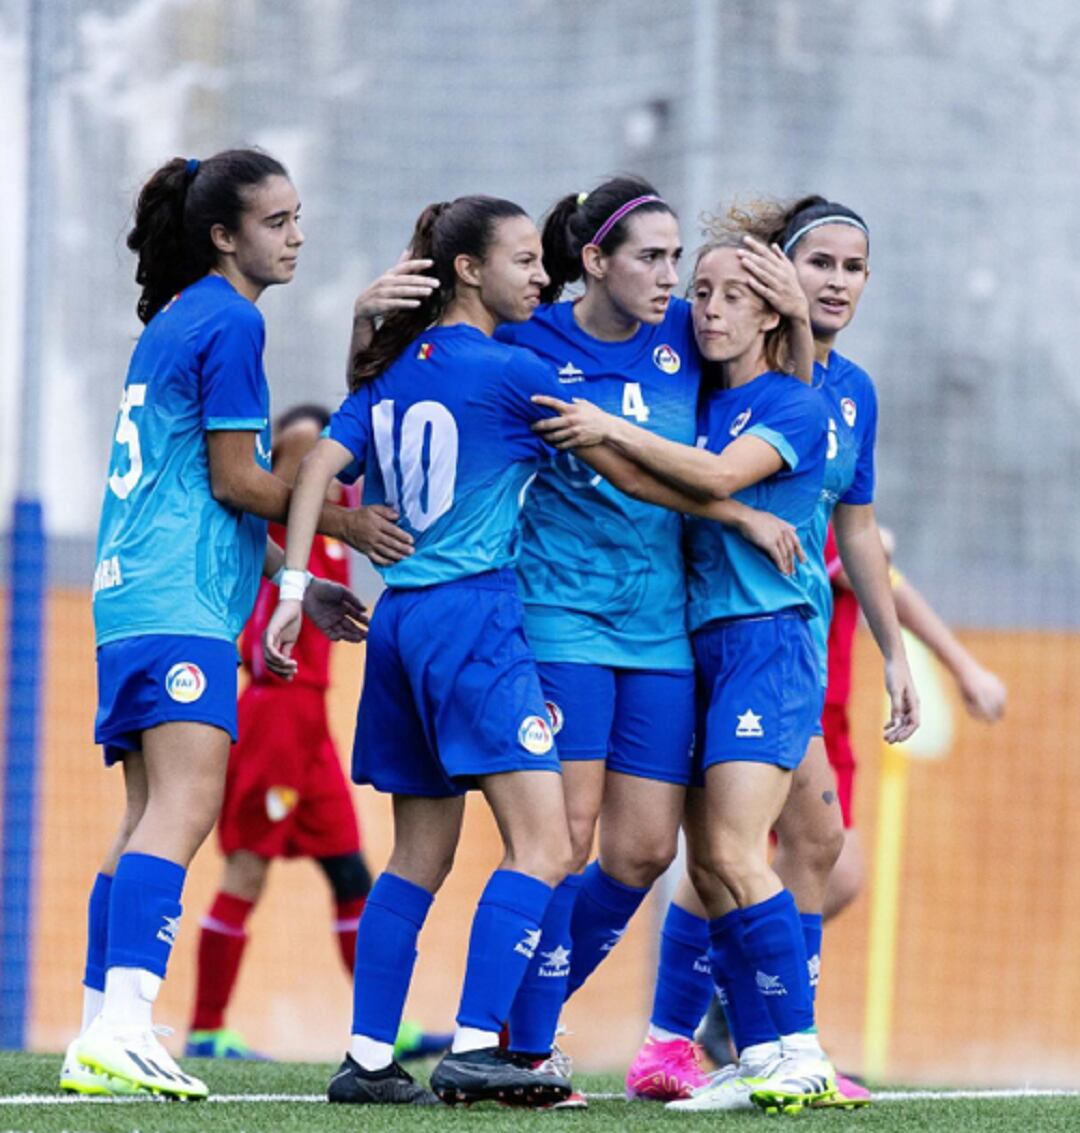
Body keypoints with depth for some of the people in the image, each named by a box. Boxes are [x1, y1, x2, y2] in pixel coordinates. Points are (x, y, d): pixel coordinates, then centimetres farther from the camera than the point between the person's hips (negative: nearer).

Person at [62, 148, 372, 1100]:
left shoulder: (177, 321, 23)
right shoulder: (229, 322, -7)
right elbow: (234, 481, -10)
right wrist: (345, 523, 0)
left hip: (135, 592, 10)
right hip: (182, 601, -10)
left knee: (152, 816, 9)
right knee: (185, 803, -20)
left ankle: (99, 1036, 5)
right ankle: (123, 1025, -33)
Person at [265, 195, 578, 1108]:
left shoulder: (392, 372, 13)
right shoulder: (509, 371, -7)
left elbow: (323, 464, 4)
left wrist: (295, 586, 0)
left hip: (400, 618, 8)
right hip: (475, 618, -8)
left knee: (419, 856, 12)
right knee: (542, 844, -11)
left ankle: (367, 1058, 9)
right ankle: (475, 1050, -21)